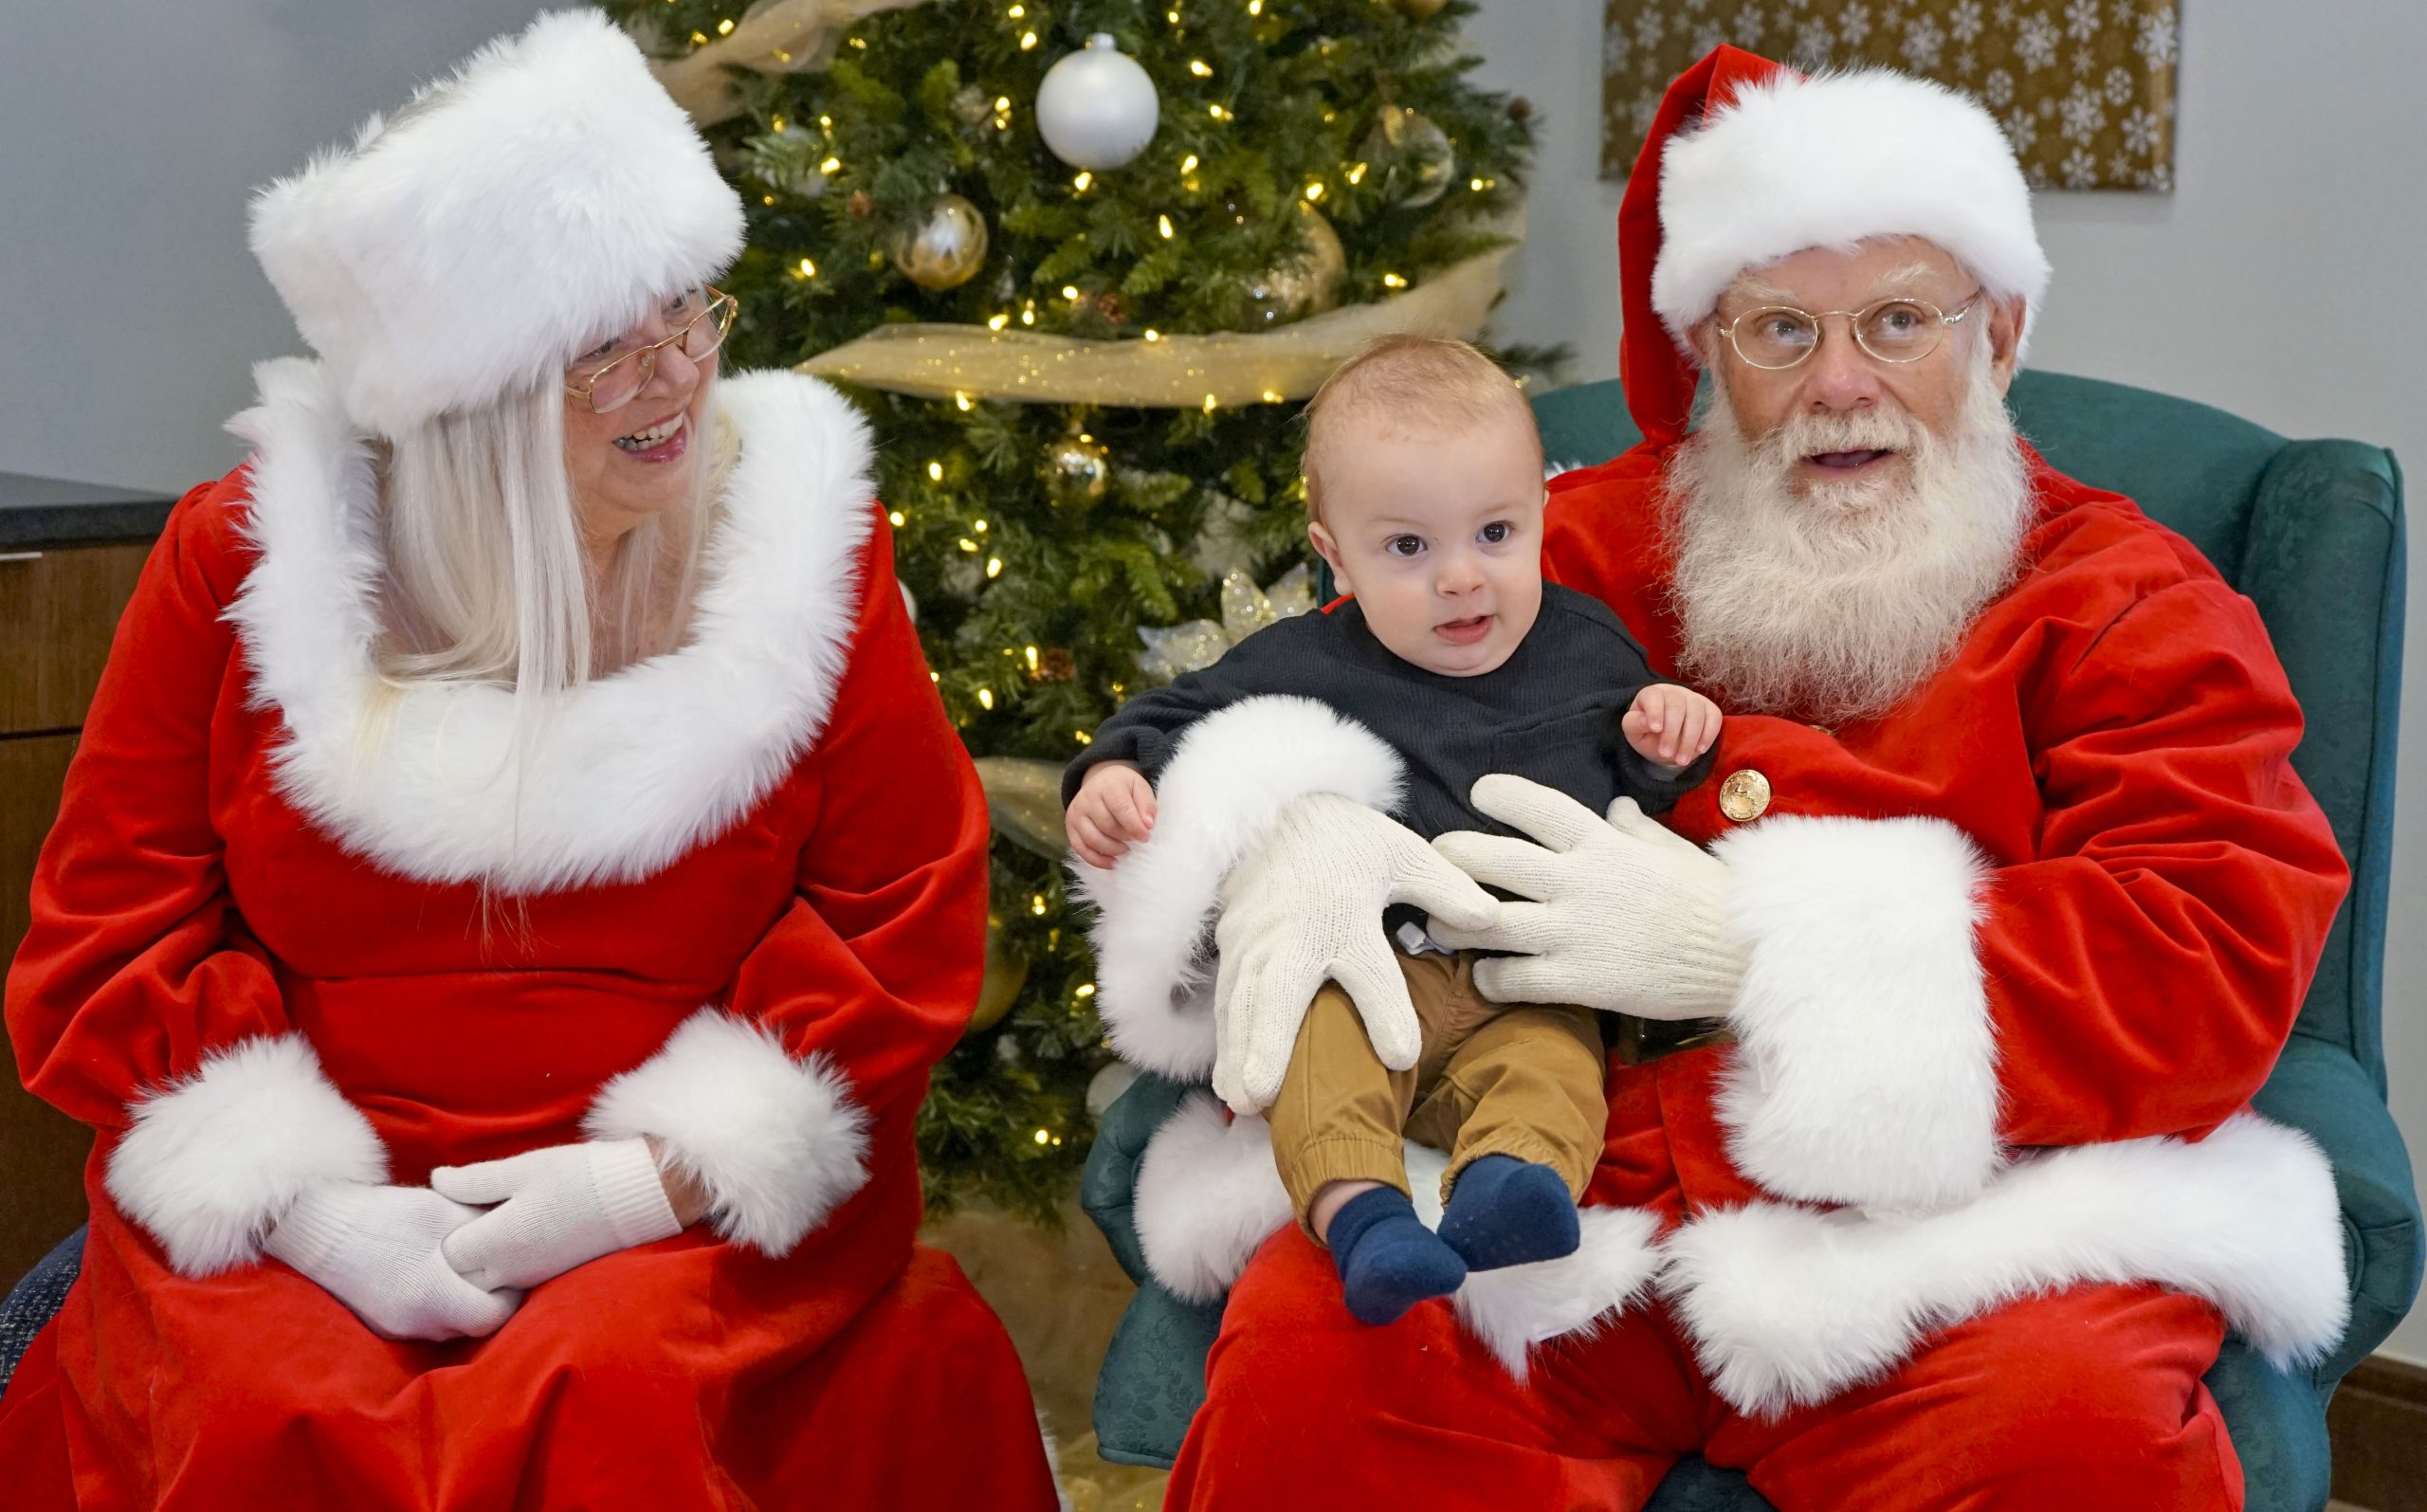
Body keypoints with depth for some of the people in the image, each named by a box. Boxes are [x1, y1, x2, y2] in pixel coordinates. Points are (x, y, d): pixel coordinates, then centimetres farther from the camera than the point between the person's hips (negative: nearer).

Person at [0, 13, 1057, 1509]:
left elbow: (909, 926, 0)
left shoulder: (804, 539, 2)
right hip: (296, 1203, 1)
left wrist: (657, 1178, -12)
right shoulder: (249, 558, 2)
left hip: (700, 1203, 0)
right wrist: (302, 1206, -13)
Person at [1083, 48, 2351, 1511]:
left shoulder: (2129, 605, 10)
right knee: (1311, 1370, -28)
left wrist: (1751, 943, -14)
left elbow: (2220, 975, -5)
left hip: (1941, 1212, -1)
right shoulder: (1574, 549, 17)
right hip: (1558, 1186, 2)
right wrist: (1291, 842, -10)